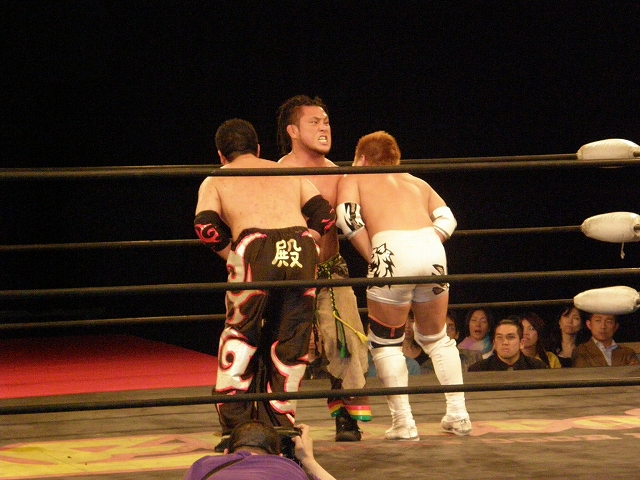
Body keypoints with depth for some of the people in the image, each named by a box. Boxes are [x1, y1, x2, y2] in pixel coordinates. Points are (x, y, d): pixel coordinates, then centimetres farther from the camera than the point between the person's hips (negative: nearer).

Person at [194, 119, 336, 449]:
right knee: (290, 339, 14)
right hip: (301, 249, 2)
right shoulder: (289, 173, 31)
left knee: (240, 336, 11)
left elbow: (206, 228, 5)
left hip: (255, 249, -2)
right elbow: (325, 215, 19)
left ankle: (234, 430, 8)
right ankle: (280, 428, 16)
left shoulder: (216, 181, 23)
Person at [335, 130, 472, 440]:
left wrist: (371, 257, 6)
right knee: (436, 337, 22)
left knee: (386, 341, 11)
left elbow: (348, 217, 1)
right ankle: (458, 415, 19)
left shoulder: (353, 178, 20)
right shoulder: (416, 182, 31)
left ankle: (403, 422, 4)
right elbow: (446, 219, 17)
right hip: (432, 249, 4)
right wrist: (426, 248, 16)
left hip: (392, 251, -4)